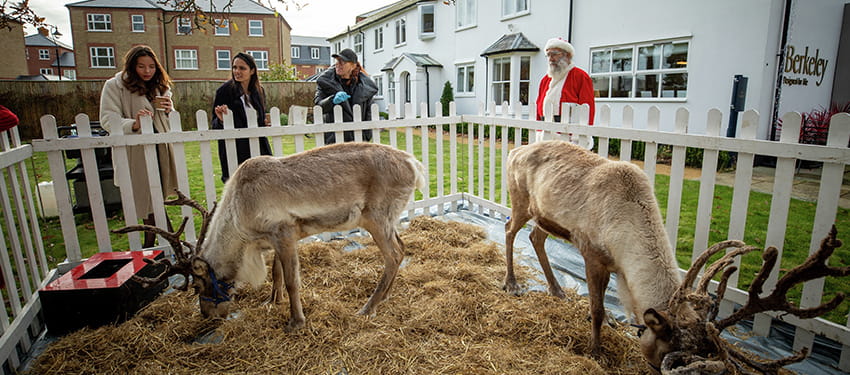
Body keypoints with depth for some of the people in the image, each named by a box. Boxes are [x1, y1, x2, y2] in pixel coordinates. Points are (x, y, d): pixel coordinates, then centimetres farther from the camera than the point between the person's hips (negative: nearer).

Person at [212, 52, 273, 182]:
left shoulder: (259, 90, 9)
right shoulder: (224, 91, -4)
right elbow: (215, 125, -1)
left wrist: (265, 123, 1)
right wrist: (221, 120, -22)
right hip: (235, 151, -4)